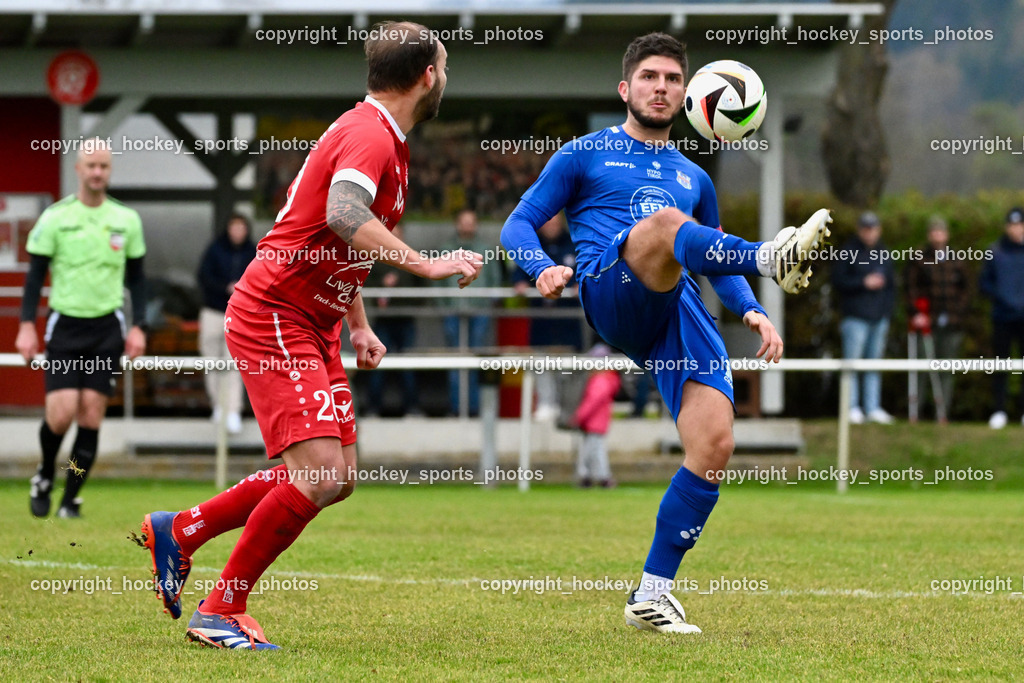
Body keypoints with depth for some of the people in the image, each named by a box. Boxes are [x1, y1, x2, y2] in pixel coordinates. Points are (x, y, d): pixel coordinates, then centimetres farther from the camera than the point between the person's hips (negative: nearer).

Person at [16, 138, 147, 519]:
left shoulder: (127, 220, 5)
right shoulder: (54, 218, -2)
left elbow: (136, 277, 12)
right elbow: (35, 274, 1)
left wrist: (138, 326, 3)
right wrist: (26, 325, -7)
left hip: (107, 328, 2)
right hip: (65, 326, -2)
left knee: (91, 415, -4)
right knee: (61, 413, -12)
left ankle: (71, 498, 6)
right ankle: (45, 473, 18)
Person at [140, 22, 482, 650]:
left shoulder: (383, 138, 17)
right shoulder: (369, 135, -16)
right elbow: (343, 216, -35)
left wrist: (358, 326, 21)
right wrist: (425, 264, -34)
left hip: (313, 327, 10)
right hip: (274, 318, -10)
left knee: (337, 478, 9)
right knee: (319, 474, -19)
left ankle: (181, 531, 18)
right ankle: (221, 612, -9)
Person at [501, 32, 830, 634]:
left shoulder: (693, 178, 32)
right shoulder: (585, 156, 20)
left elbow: (713, 262, 37)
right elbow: (519, 226, 14)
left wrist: (750, 309, 15)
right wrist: (543, 268, -9)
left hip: (682, 313, 4)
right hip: (611, 293, -4)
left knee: (715, 444, -16)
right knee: (662, 222, -35)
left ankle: (653, 594, -6)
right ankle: (771, 258, -62)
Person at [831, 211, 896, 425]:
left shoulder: (883, 253, 14)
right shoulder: (848, 252, -3)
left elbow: (891, 284, 21)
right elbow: (838, 281, -8)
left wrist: (888, 309, 10)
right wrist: (863, 283, -15)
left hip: (879, 317, 5)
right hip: (856, 317, -5)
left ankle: (873, 408, 8)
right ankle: (852, 406, -3)